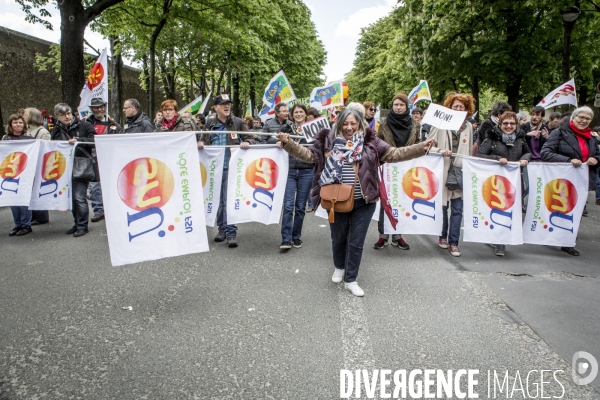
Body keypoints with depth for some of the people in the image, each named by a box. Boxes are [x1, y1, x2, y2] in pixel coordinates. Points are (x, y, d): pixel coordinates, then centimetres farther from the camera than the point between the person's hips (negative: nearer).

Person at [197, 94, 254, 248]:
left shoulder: (238, 122, 3)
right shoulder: (210, 123, 9)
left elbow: (250, 138, 7)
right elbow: (203, 139, 19)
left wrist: (246, 142, -15)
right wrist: (200, 143, -3)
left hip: (231, 167, -3)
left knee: (230, 200, -8)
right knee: (218, 199, 11)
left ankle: (231, 233, -2)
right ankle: (222, 228, 24)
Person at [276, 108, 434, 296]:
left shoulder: (370, 142, -1)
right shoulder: (329, 141, 0)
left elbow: (394, 154, -4)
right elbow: (308, 154, 1)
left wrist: (421, 148, -13)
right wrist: (288, 142, -10)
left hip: (363, 203, -1)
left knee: (356, 242, 7)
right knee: (338, 239, 18)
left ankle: (350, 280, 25)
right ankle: (339, 267, 48)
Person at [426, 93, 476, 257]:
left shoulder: (468, 126, 9)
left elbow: (469, 151, 15)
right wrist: (439, 151, -20)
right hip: (443, 171, -2)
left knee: (457, 209, 1)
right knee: (442, 206, 9)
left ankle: (453, 242, 10)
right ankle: (443, 236, 29)